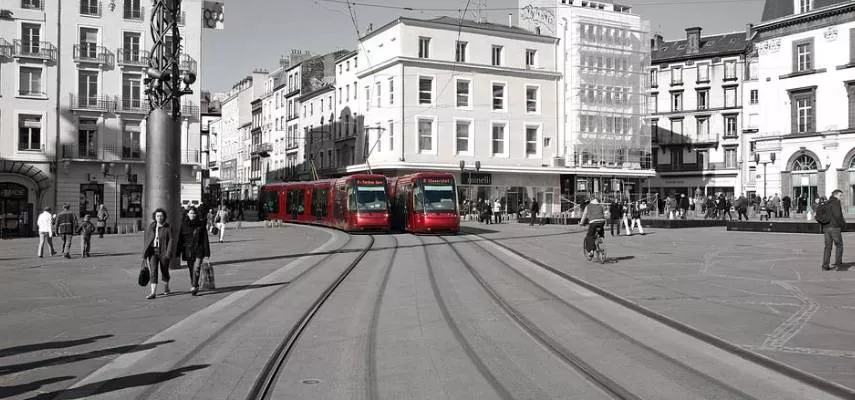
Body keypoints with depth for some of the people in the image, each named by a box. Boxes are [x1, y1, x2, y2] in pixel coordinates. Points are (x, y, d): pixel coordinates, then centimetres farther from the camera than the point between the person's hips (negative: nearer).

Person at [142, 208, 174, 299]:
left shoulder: (167, 228, -5)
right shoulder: (151, 227, 7)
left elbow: (171, 241, -9)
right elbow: (147, 241, 12)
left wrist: (168, 253, -17)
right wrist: (145, 253, 12)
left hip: (163, 252, -2)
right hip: (153, 252, 2)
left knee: (164, 271, 11)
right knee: (153, 271, -7)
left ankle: (166, 288, 33)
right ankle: (153, 292, -11)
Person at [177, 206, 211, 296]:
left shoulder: (201, 224, -1)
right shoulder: (184, 224, 4)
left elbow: (205, 238, 0)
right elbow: (180, 239, 5)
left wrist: (206, 252, -4)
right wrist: (178, 253, 2)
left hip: (199, 249, -2)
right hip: (188, 250, 3)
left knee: (196, 268, -15)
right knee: (191, 269, 11)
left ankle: (194, 286, -15)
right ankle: (194, 286, 26)